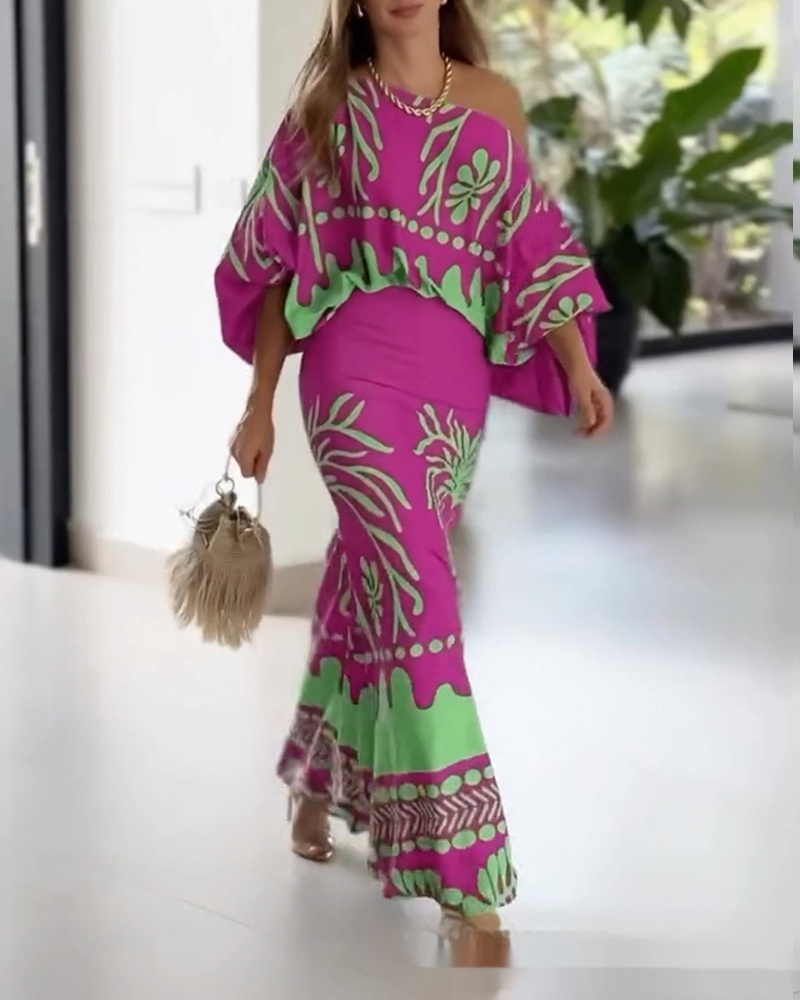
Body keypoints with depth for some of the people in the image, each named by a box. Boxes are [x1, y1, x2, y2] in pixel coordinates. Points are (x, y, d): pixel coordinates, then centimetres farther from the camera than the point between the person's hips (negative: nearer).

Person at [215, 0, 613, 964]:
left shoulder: (493, 102, 10)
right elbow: (278, 263, 6)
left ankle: (319, 784, 40)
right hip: (356, 371, -4)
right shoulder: (328, 107, 3)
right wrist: (259, 403, 5)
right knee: (417, 596, -14)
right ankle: (461, 868, -12)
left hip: (455, 382, 4)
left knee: (376, 584, 15)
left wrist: (578, 366, 0)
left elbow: (530, 246, 11)